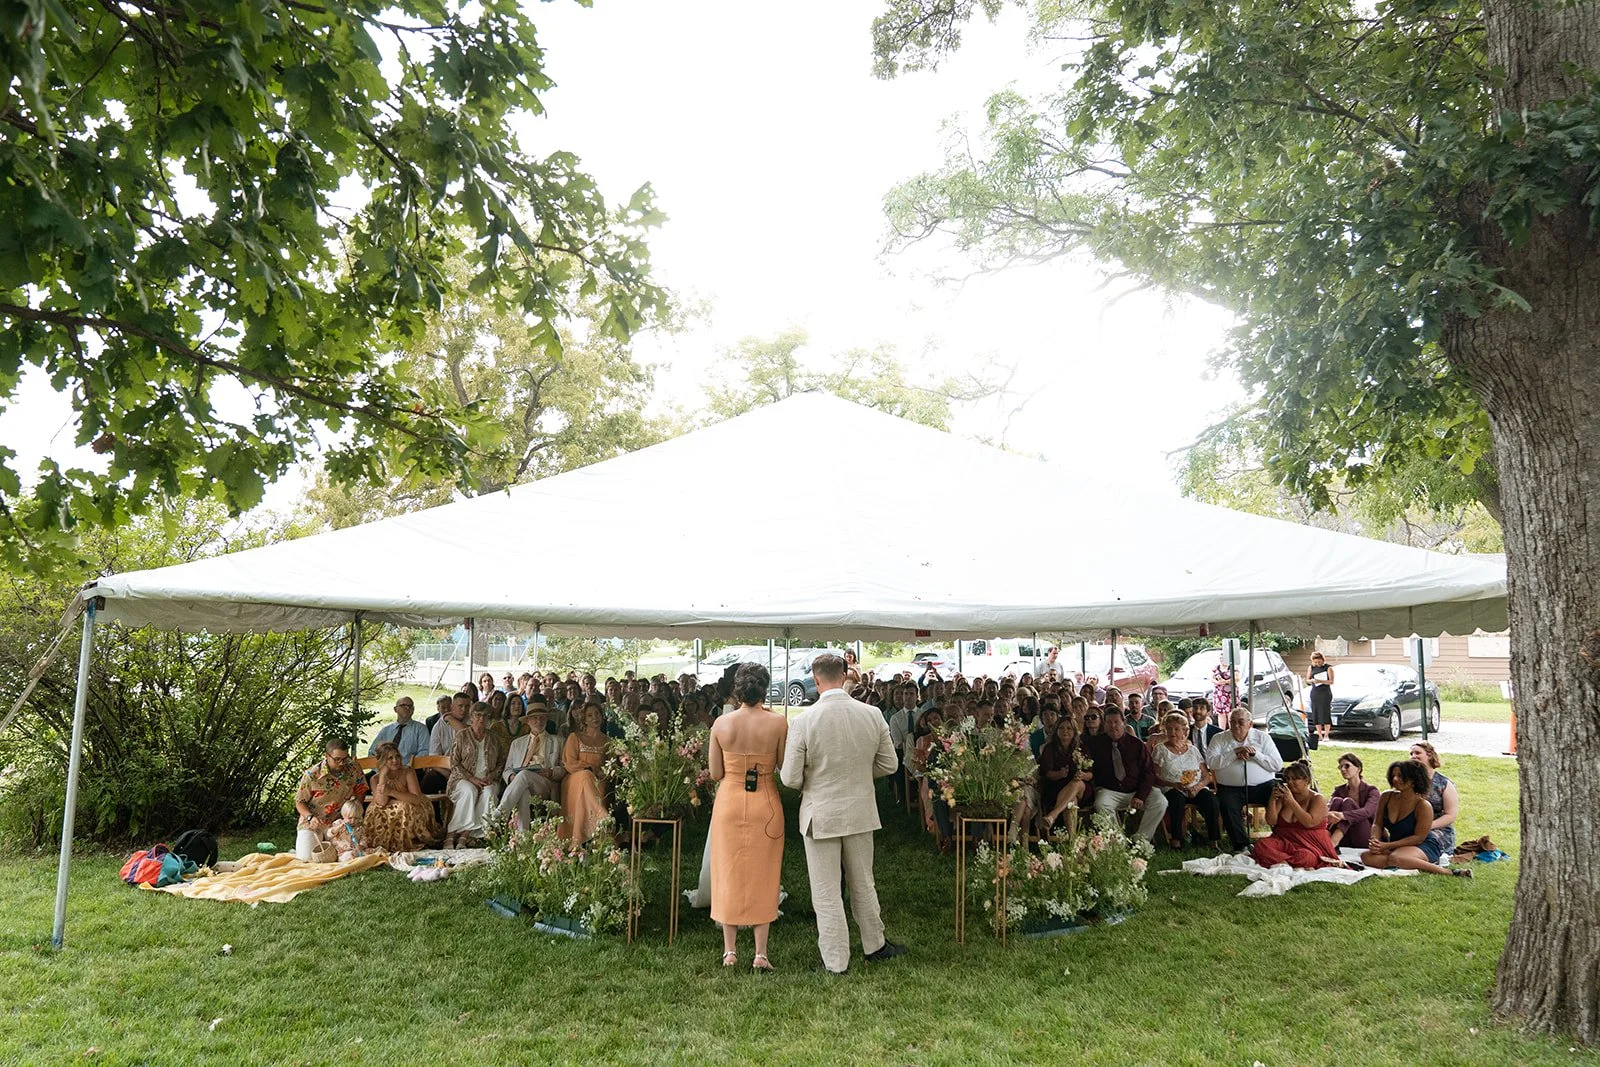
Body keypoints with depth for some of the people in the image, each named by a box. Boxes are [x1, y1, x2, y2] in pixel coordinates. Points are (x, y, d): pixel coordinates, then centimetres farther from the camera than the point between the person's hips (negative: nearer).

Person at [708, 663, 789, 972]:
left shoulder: (721, 724, -6)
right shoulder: (778, 722, -10)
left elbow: (715, 773, -2)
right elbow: (785, 765, -3)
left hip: (729, 802, 1)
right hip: (765, 804, -1)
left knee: (729, 874, 13)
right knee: (762, 876, 11)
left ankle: (730, 950, 18)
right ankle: (761, 953, 12)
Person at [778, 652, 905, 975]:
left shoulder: (803, 721, -20)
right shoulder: (873, 715, -9)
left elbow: (790, 779, -15)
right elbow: (888, 765, 1)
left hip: (820, 815, -4)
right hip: (861, 812, 4)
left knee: (826, 893, 10)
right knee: (863, 885, 22)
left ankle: (836, 961, 20)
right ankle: (875, 945, 38)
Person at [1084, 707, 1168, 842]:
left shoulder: (1137, 744, 2)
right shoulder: (1095, 743, 3)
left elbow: (1149, 772, -1)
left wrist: (1140, 796, -13)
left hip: (1136, 791, 1)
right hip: (1109, 791, -1)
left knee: (1160, 802, -24)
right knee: (1101, 805, -34)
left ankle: (1142, 839, -12)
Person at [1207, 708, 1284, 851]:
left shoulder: (1262, 737, 12)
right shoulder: (1219, 739, 10)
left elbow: (1278, 765, 3)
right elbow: (1211, 762, -7)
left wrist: (1255, 754, -8)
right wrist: (1234, 753, -11)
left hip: (1262, 786, 1)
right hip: (1231, 788, -1)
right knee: (1227, 804, -31)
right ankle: (1240, 845, -18)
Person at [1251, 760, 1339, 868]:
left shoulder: (1318, 799, 2)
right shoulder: (1283, 797, 14)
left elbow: (1310, 823, -16)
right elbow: (1271, 822, 5)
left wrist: (1291, 801, -17)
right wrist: (1273, 799, -8)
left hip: (1310, 844, -4)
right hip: (1284, 841, 4)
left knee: (1305, 856, -41)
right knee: (1261, 846, -29)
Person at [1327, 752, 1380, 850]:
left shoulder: (1371, 790, -1)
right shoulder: (1339, 790, 12)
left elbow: (1367, 812, -22)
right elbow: (1328, 808, -7)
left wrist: (1342, 815, -39)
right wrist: (1328, 814, -34)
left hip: (1366, 841, -3)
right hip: (1346, 842, 3)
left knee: (1348, 802, -23)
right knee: (1337, 800, -18)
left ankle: (1332, 843, -43)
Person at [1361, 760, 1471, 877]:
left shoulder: (1423, 806, -14)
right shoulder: (1386, 797, 2)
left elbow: (1419, 838, -14)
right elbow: (1378, 825, 8)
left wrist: (1388, 846, -19)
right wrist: (1375, 843, -14)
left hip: (1423, 848, -6)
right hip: (1396, 848, 6)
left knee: (1395, 858, -39)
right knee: (1367, 856, -25)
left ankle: (1445, 871, -22)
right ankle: (1420, 865, -23)